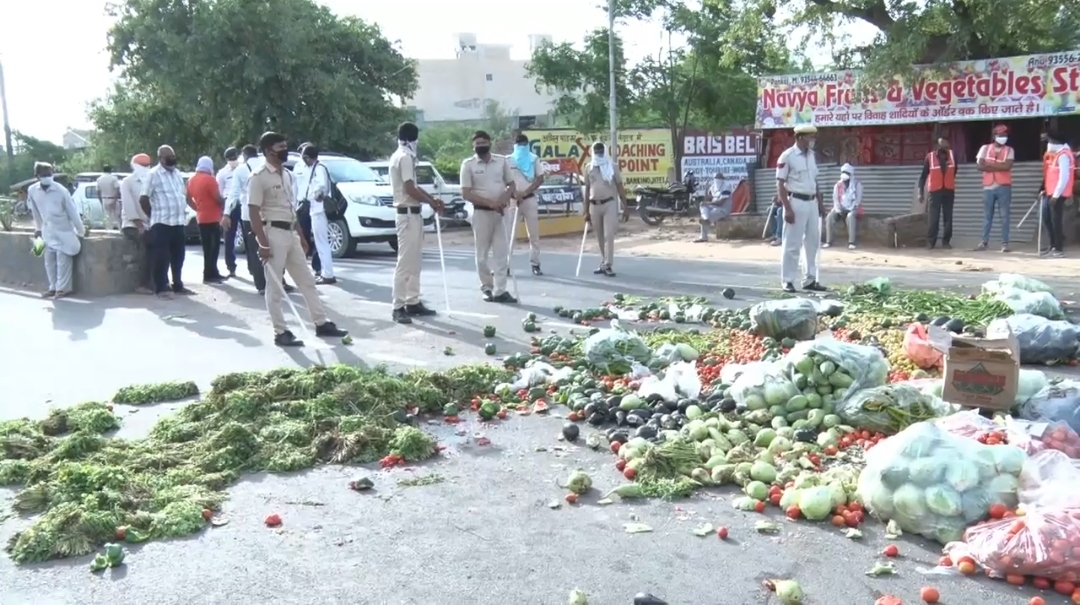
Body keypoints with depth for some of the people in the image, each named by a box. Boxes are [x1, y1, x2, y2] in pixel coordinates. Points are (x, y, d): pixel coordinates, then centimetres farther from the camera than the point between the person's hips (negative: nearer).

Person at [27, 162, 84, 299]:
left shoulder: (61, 191, -17)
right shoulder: (32, 190, -6)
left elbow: (72, 212, -10)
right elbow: (35, 211, 10)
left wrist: (81, 231, -5)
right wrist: (38, 228, 19)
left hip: (63, 231, -4)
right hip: (48, 232, 4)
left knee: (63, 260, -5)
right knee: (49, 261, 9)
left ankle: (63, 288, 3)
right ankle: (54, 287, 19)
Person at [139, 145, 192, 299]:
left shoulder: (178, 173, 15)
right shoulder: (153, 174, -7)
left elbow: (184, 195, 24)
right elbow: (143, 199, -9)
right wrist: (154, 216, -2)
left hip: (178, 222, 7)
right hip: (161, 223, -7)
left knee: (178, 257, 13)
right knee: (162, 258, -4)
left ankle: (178, 286, 23)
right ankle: (161, 288, 1)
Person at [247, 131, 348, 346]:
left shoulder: (287, 174, 14)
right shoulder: (259, 177, -12)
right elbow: (254, 213, -15)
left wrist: (301, 236, 18)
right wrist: (263, 244, -20)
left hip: (290, 233, 9)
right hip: (274, 233, -8)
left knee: (307, 281, 11)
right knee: (275, 287, -1)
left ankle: (321, 324, 18)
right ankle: (281, 332, 5)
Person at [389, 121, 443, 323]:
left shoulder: (401, 156, 17)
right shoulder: (405, 157, -15)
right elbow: (410, 189, -20)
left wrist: (431, 199, 11)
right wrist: (430, 202, -8)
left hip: (412, 213, 11)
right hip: (408, 214, -11)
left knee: (413, 262, 13)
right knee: (405, 262, -9)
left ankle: (412, 303, 18)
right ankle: (398, 307, -8)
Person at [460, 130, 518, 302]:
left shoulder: (502, 161, 5)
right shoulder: (468, 164, -4)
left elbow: (512, 185, 11)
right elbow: (466, 193, -9)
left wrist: (504, 197, -12)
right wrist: (490, 203, -18)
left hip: (500, 212, 2)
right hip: (481, 212, -2)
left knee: (501, 251, -1)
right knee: (482, 253, 4)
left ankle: (500, 291, 0)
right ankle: (487, 288, 15)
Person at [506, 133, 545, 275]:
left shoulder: (534, 159, 8)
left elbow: (540, 179, 0)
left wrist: (525, 192, -12)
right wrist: (515, 193, -15)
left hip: (530, 199, 1)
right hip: (512, 199, -1)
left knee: (534, 234, 2)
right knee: (507, 233, -3)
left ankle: (535, 264, 7)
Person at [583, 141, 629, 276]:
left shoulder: (612, 166, 1)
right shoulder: (589, 168, 9)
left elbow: (620, 187, 2)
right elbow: (587, 189, 11)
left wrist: (626, 206, -4)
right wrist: (586, 211, 9)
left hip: (609, 204, -3)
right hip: (594, 205, 3)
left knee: (608, 236, -10)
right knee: (600, 237, 10)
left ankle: (608, 265, -9)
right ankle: (603, 264, 19)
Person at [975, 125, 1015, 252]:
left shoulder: (1009, 150, 5)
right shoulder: (985, 148, 7)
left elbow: (1007, 166, -12)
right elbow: (980, 165, -6)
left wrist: (990, 165, -10)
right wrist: (999, 166, -9)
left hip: (1004, 187, -1)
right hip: (988, 187, 1)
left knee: (1005, 216, -1)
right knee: (987, 216, 6)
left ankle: (1005, 243, 2)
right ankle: (984, 242, 12)